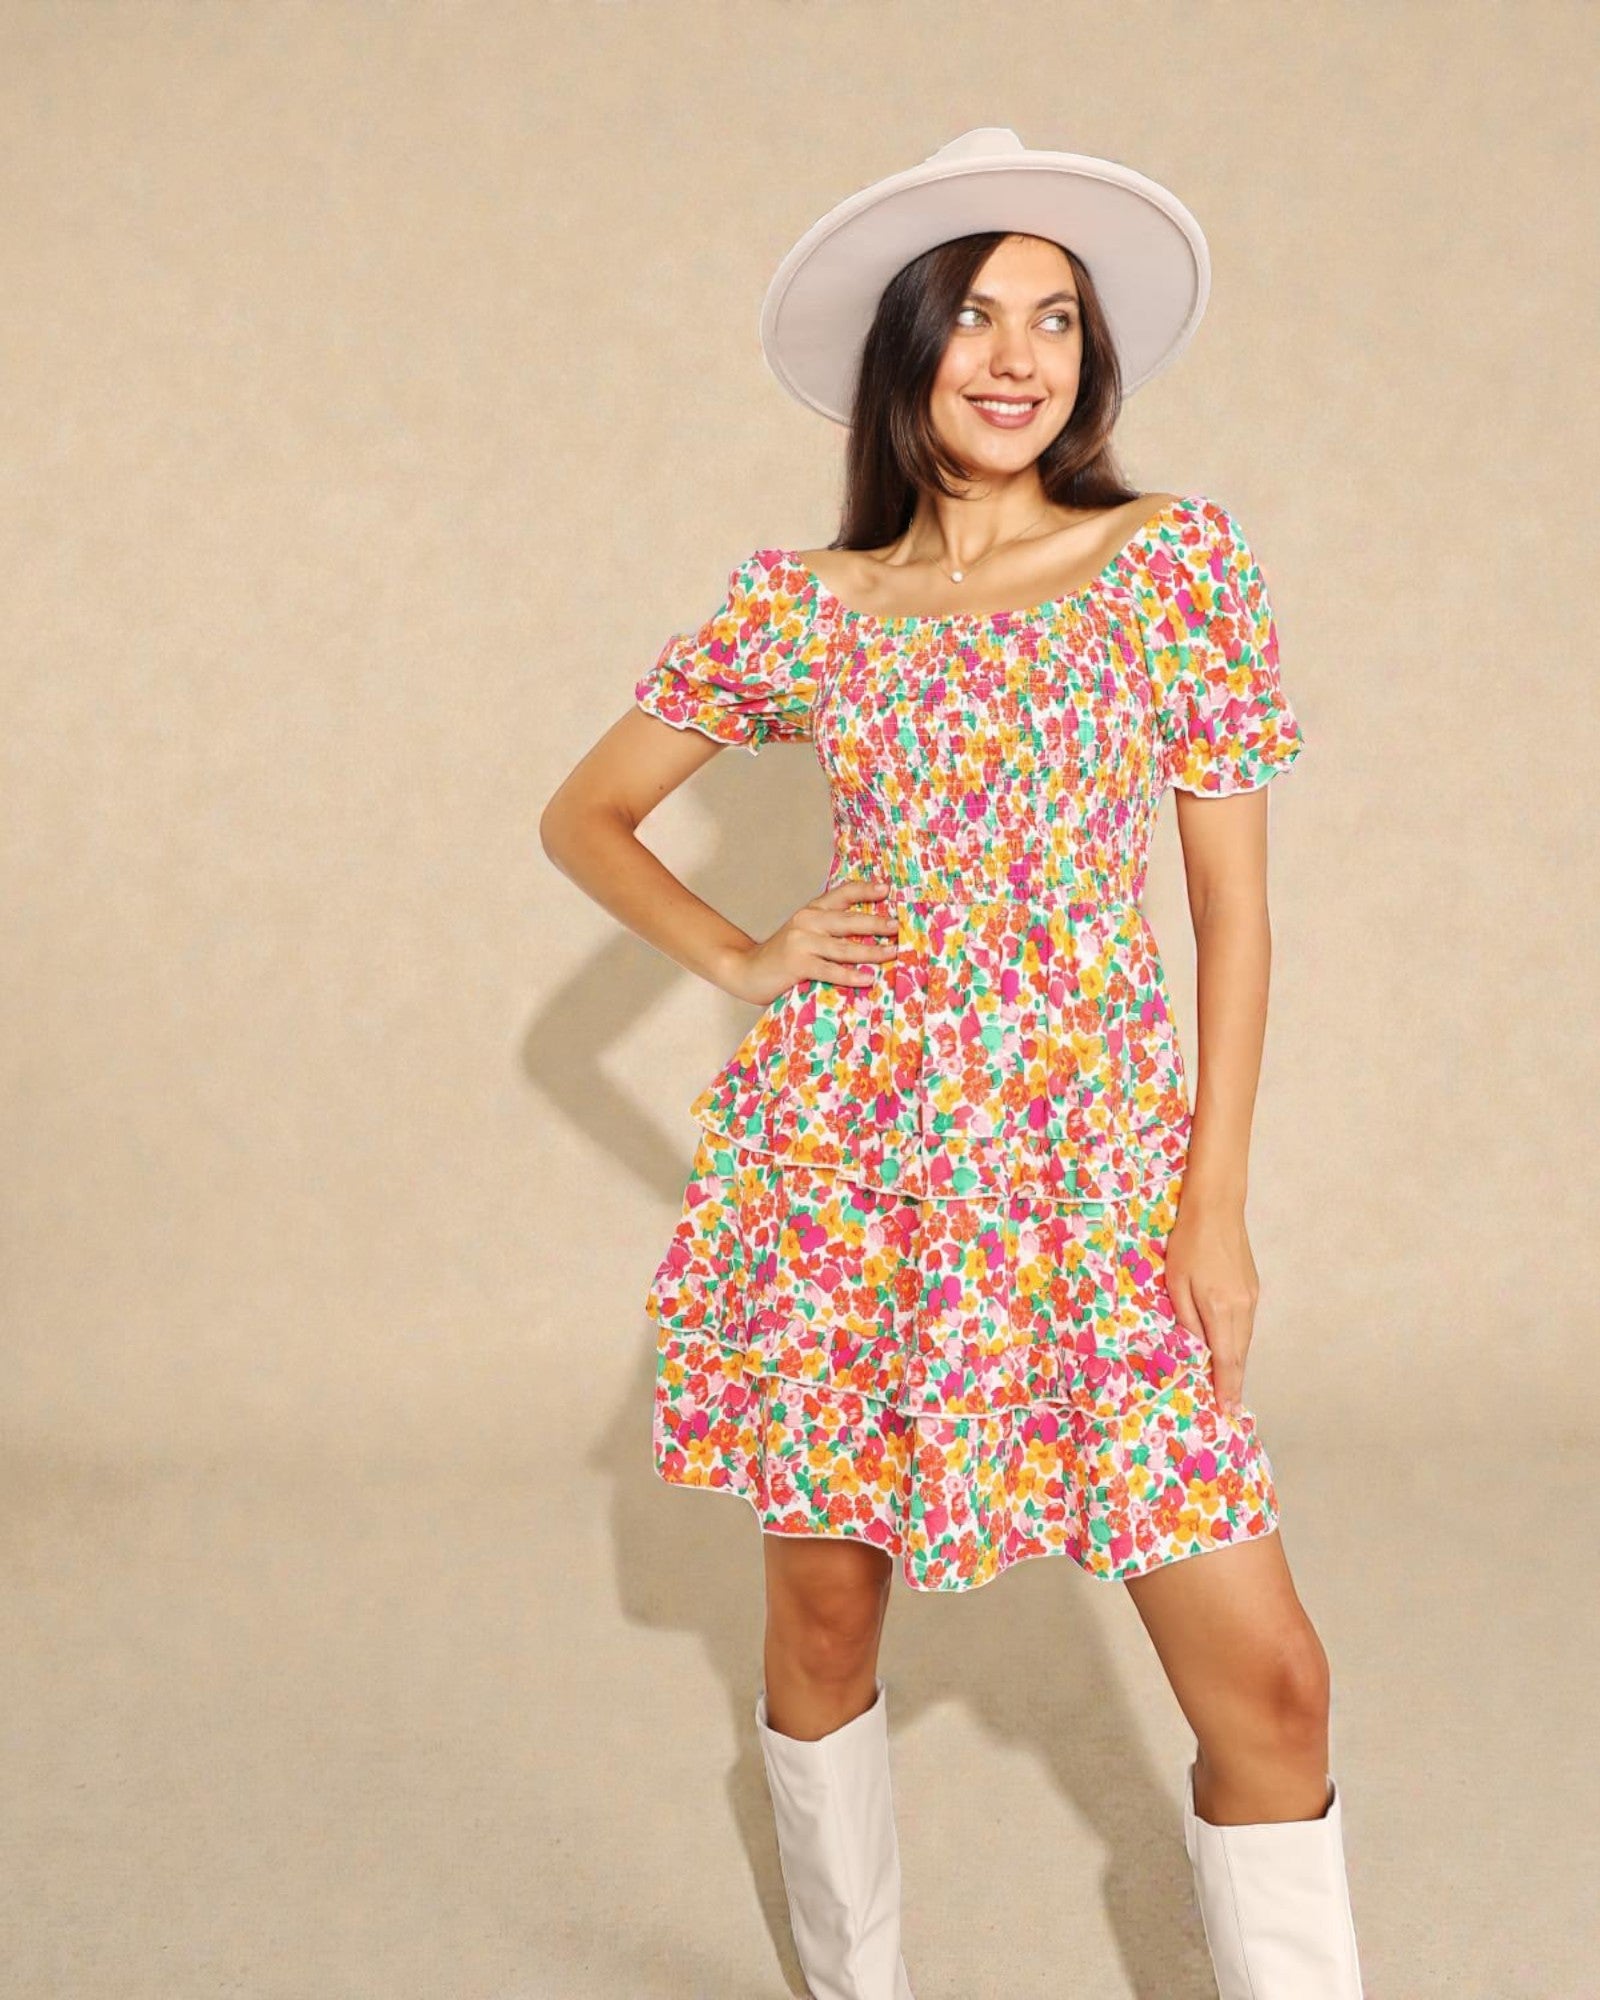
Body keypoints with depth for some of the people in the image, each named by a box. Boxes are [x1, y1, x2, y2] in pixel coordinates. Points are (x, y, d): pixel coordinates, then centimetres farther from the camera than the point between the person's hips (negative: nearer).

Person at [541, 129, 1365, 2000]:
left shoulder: (1180, 558, 2)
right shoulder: (796, 602, 4)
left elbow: (1232, 900, 2)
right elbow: (585, 814, 16)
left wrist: (1216, 1200, -3)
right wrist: (740, 959, 1)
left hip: (1095, 1166, -1)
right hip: (838, 1158, 1)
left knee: (1265, 1676, -6)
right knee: (824, 1615, 11)